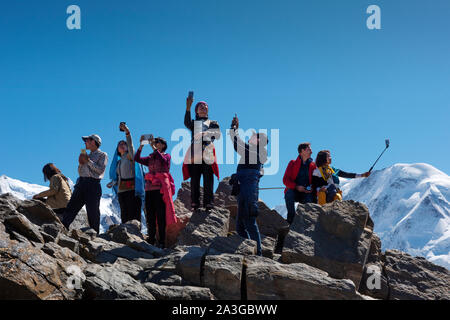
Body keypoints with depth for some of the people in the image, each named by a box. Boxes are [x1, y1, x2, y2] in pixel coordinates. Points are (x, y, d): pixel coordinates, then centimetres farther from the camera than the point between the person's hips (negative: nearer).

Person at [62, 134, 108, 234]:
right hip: (81, 183, 6)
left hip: (93, 184, -6)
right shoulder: (87, 155, 23)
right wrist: (81, 163, 6)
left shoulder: (102, 155, 3)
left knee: (93, 212, -5)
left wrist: (88, 161, -9)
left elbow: (101, 170, -12)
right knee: (71, 207, -3)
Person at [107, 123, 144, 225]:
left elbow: (130, 145, -14)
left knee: (133, 216, -13)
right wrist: (112, 183, 7)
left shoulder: (130, 156, 5)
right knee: (124, 216, 2)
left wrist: (127, 132, -28)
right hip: (121, 190, 7)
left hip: (132, 189, -7)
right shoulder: (118, 162, 23)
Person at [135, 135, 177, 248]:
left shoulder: (167, 156, 8)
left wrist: (153, 147, -14)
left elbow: (163, 160, -15)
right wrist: (141, 145, -2)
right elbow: (137, 159, 7)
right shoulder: (150, 158, 21)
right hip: (149, 188, 5)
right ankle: (151, 240, 8)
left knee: (161, 216, -7)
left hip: (161, 188, -5)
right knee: (150, 215, 2)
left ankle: (162, 242, -6)